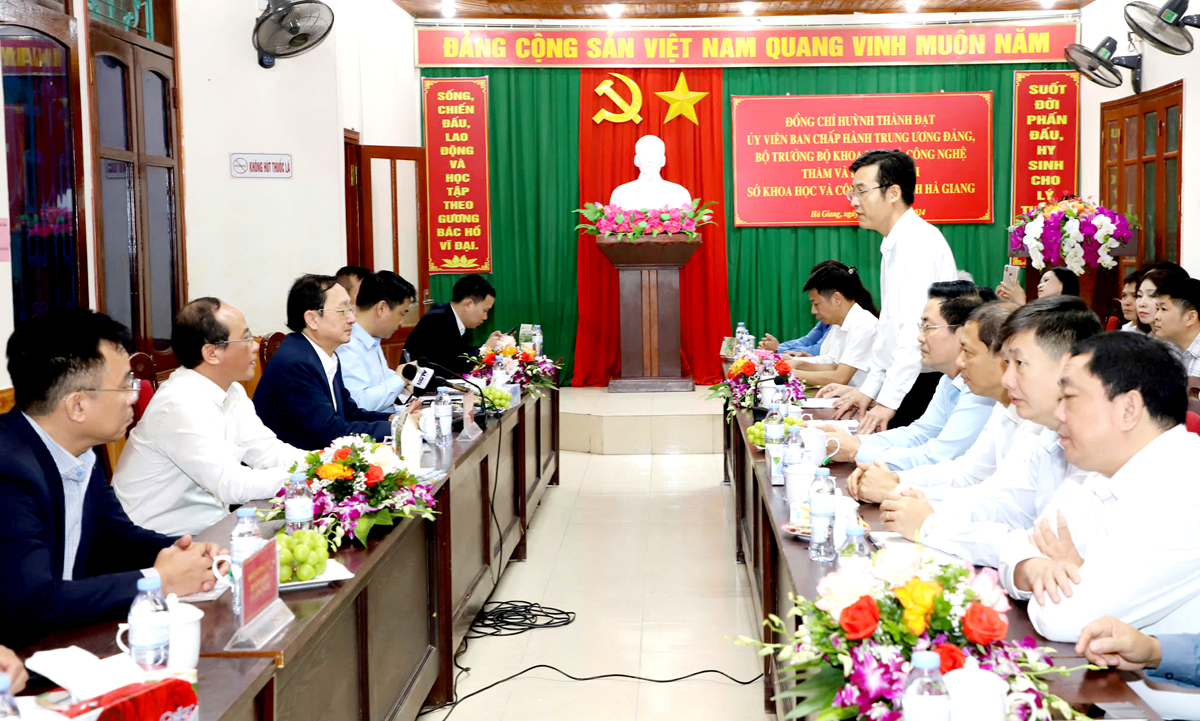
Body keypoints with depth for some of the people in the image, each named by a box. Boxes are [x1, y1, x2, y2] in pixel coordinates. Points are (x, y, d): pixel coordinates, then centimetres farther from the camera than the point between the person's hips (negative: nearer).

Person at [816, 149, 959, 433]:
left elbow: (915, 330, -22)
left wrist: (888, 402, -22)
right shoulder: (894, 245, 18)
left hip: (925, 386, -9)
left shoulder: (919, 242, -15)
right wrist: (868, 391, 19)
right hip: (900, 388, 9)